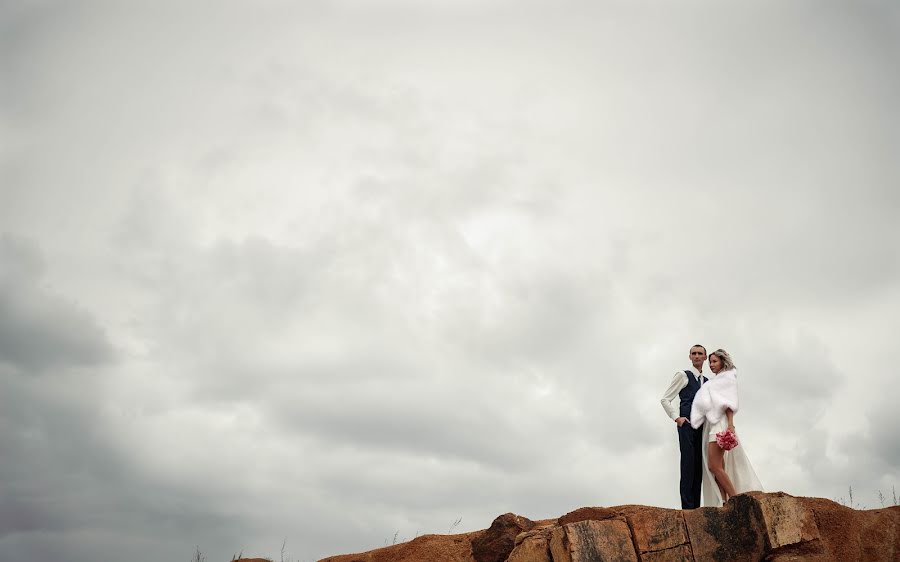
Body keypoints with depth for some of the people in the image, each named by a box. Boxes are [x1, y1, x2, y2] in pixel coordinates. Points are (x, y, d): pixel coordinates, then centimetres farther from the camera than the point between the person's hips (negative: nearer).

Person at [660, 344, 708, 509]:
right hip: (687, 424, -6)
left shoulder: (707, 382, 22)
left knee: (699, 466, 3)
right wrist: (677, 417, -10)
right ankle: (687, 507, -12)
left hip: (702, 427, 6)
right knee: (688, 464, -12)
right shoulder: (683, 375, 5)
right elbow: (665, 399, 1)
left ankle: (696, 507, 4)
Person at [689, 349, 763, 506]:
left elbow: (729, 403, -8)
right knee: (719, 467, 0)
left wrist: (730, 425, -20)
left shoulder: (728, 377, 4)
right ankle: (724, 504, -3)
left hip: (720, 424, -8)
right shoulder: (714, 382, 26)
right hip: (711, 425, 8)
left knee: (714, 466, -17)